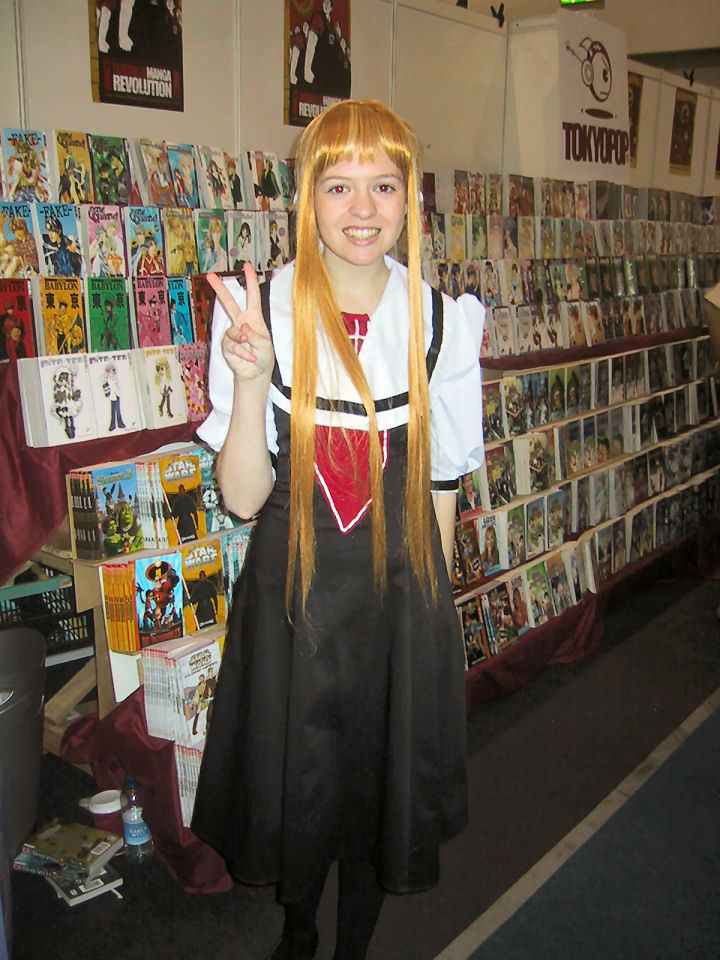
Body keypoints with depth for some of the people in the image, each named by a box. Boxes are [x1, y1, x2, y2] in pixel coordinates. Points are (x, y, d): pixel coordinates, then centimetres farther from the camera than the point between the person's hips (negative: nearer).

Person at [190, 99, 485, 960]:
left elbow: (440, 486, 2)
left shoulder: (441, 322, -6)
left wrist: (429, 610, 6)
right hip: (291, 595, -1)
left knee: (382, 783, 17)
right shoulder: (257, 313, -12)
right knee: (293, 784, 18)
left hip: (401, 595, 1)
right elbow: (243, 496, -13)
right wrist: (252, 378, -28)